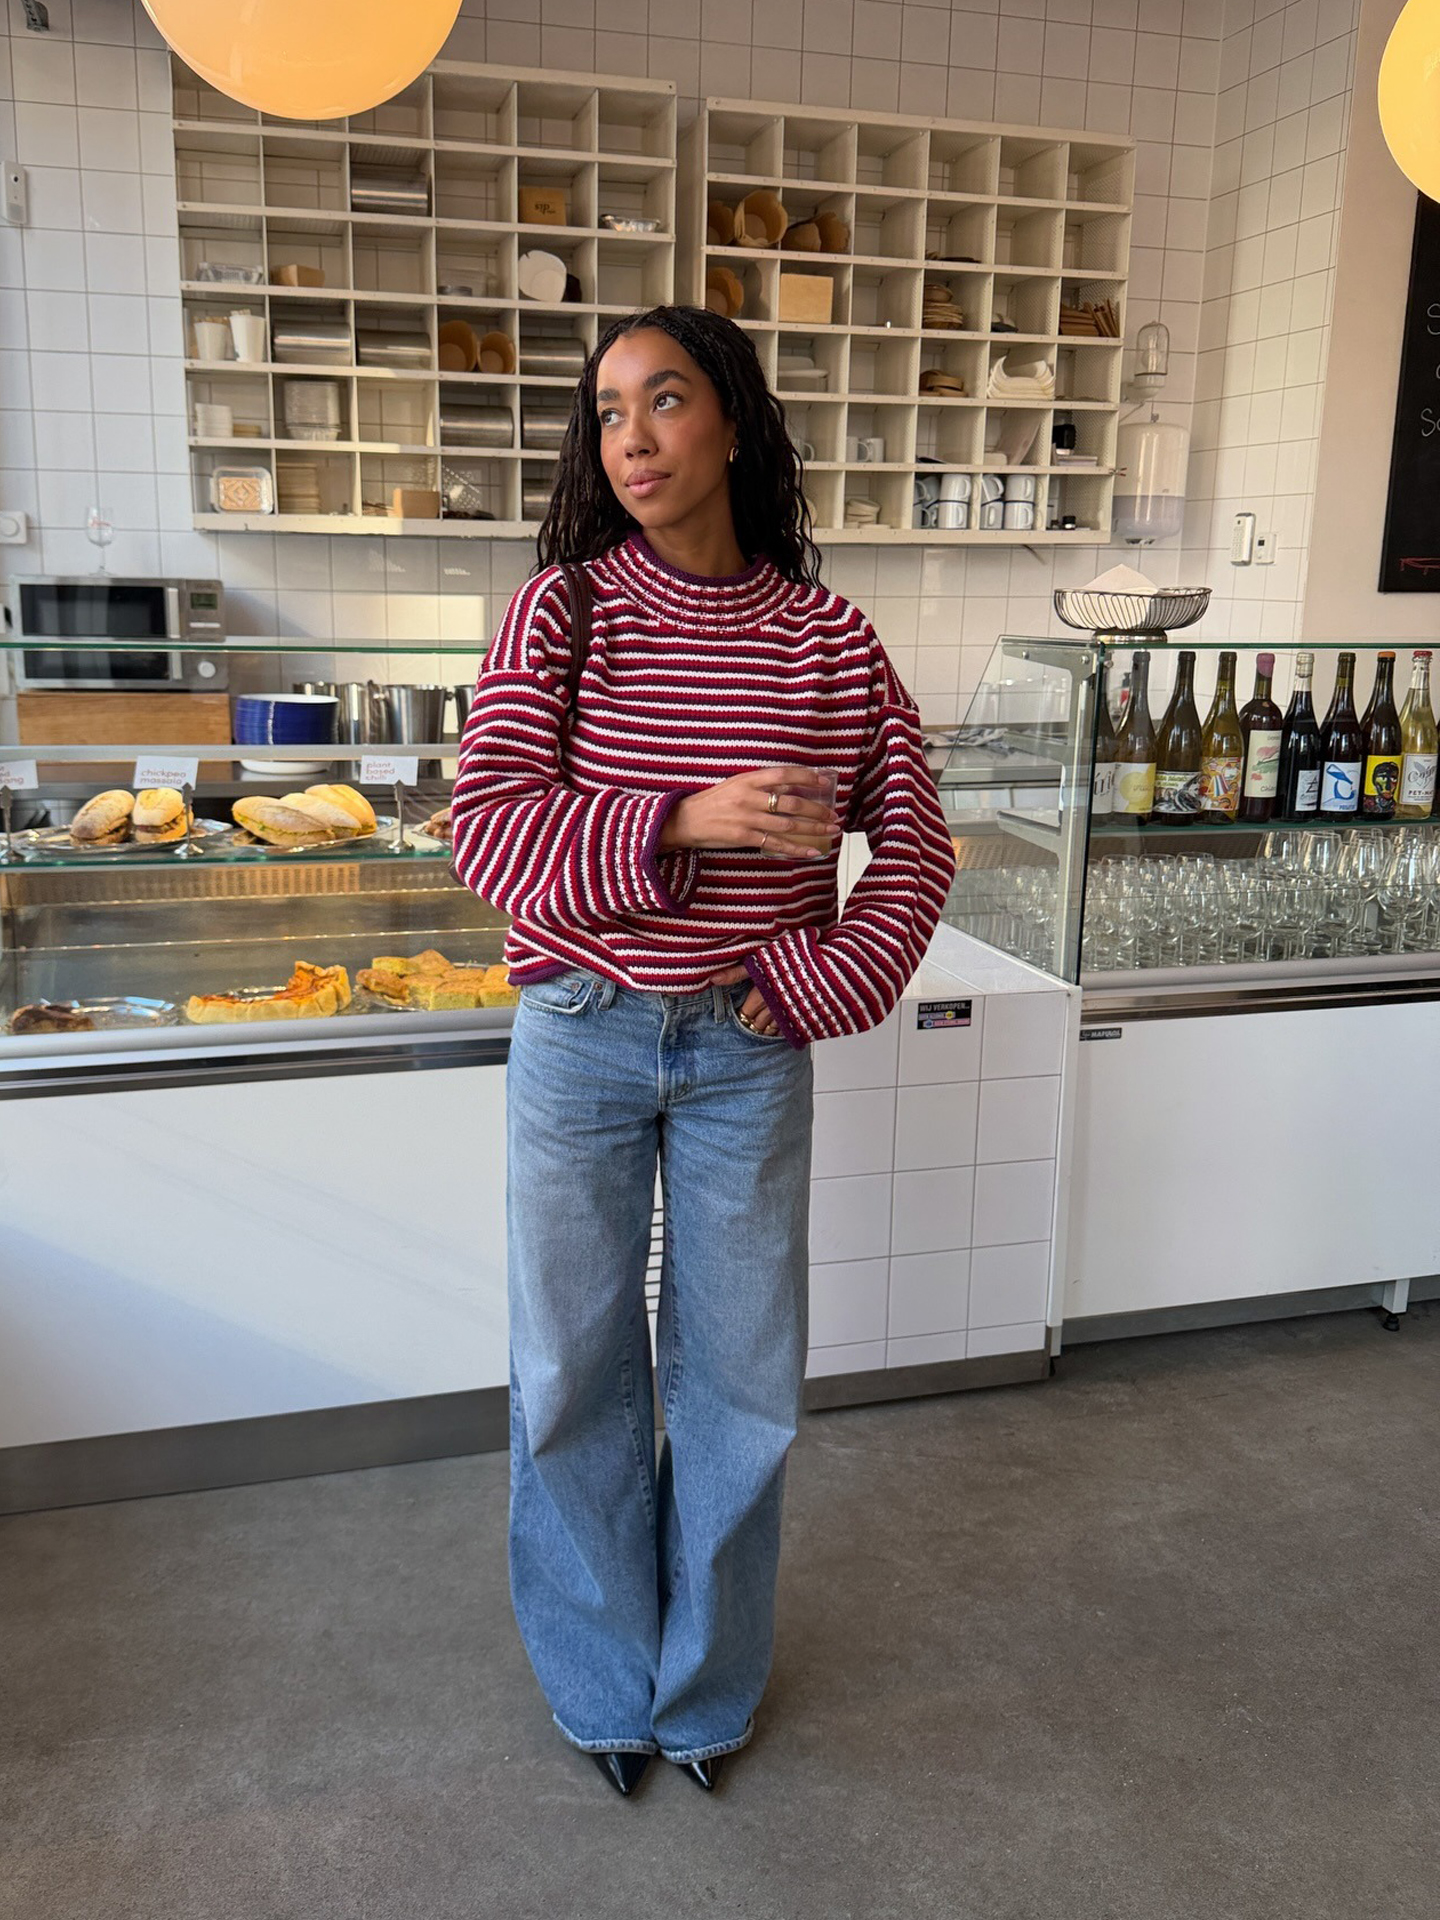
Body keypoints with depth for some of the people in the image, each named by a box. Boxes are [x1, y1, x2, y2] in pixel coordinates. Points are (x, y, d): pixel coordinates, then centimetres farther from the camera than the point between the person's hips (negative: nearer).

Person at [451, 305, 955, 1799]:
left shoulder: (825, 633, -1)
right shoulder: (560, 607, -4)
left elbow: (912, 840, 2)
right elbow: (489, 829, -12)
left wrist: (814, 984, -9)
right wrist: (689, 823, -24)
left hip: (751, 1053, 1)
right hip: (581, 1043, 0)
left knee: (741, 1379, 12)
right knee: (578, 1374, 12)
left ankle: (708, 1686, 38)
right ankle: (600, 1686, 37)